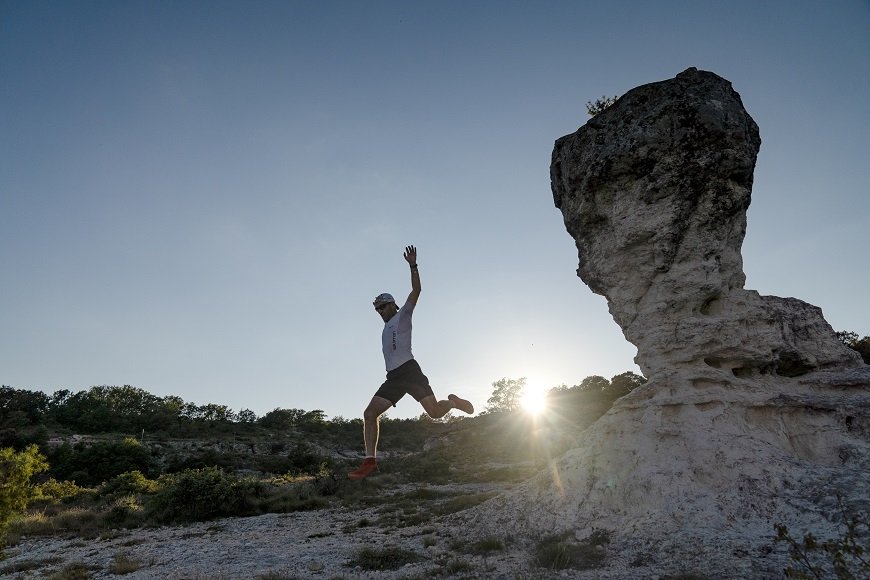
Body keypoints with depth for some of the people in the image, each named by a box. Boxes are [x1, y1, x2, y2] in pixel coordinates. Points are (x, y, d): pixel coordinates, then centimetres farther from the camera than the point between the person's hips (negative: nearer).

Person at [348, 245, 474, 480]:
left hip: (409, 371, -7)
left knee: (435, 412, -13)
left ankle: (453, 402, 20)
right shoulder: (387, 328, 28)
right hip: (393, 378, 7)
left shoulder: (403, 316, 7)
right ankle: (370, 460, -6)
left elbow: (416, 290, -6)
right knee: (369, 414, -7)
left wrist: (413, 266, -13)